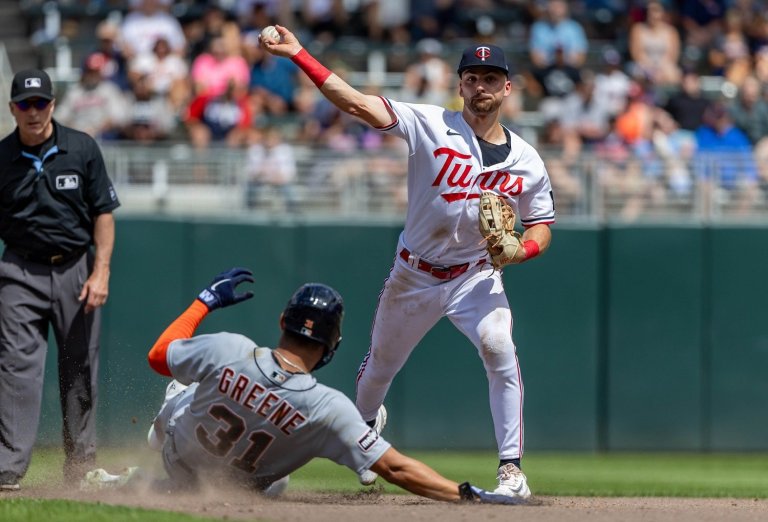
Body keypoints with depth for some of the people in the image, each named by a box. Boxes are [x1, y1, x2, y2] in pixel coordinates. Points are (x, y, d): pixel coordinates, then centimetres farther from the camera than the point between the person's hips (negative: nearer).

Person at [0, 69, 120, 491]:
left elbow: (103, 213, 1)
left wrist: (101, 272, -7)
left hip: (76, 269, 1)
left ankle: (81, 460, 20)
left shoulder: (82, 149, -1)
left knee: (80, 368, 7)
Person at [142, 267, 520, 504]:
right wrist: (469, 494, -37)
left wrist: (206, 301, -3)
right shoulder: (327, 408, -37)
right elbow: (396, 469, -38)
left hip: (177, 462, 0)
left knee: (182, 383, 30)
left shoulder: (229, 350, -34)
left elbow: (158, 356, -14)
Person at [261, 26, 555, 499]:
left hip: (475, 276, 0)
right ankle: (363, 426, 52)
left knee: (500, 350, -25)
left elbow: (541, 227, 6)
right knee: (381, 363, 17)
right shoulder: (431, 125, -12)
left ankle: (512, 469, -20)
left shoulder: (526, 160, -5)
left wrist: (520, 250, -19)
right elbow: (357, 103, -21)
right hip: (414, 276, 0)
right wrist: (297, 54, -32)